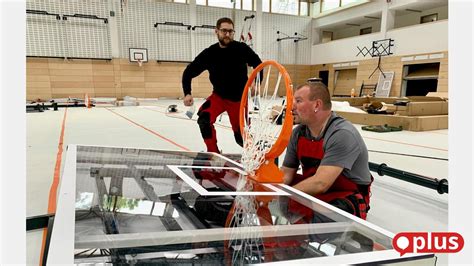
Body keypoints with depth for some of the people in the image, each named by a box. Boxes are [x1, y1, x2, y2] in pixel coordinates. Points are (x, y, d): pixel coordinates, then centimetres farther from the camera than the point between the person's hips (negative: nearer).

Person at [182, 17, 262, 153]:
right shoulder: (209, 53, -13)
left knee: (241, 135, 3)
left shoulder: (242, 48, -15)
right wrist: (187, 93, -17)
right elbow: (189, 72, -6)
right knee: (204, 118, -25)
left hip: (239, 98, -1)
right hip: (218, 96, 1)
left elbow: (258, 64, 1)